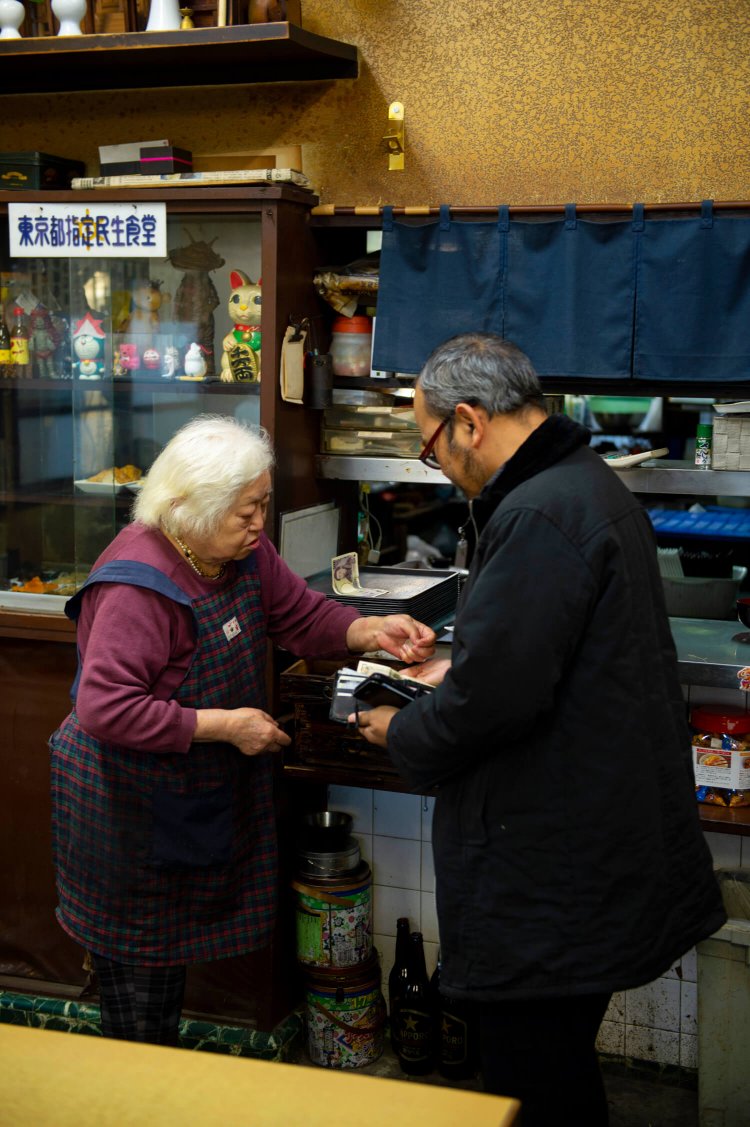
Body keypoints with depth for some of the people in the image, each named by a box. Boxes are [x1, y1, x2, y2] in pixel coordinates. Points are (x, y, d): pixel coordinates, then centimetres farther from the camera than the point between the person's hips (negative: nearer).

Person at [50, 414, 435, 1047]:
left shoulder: (246, 554, -3)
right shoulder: (138, 585, -29)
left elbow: (304, 617, 7)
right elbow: (105, 708, -33)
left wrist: (372, 632, -13)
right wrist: (223, 725, -29)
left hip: (196, 794, 8)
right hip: (126, 799, -8)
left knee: (172, 936, 22)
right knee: (136, 948, 9)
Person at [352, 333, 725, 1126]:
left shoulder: (540, 516, -22)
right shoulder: (589, 483, 12)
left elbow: (490, 700, -24)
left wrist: (400, 735, -6)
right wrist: (457, 670, 20)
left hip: (552, 876, -10)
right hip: (605, 852, 11)